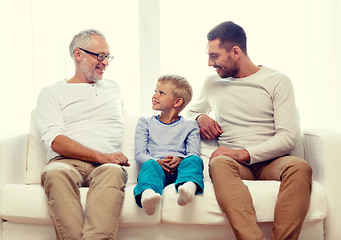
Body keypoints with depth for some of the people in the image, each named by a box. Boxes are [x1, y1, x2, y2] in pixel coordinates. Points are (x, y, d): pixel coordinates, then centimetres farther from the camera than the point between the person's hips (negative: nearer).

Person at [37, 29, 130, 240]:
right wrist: (100, 156, -12)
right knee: (55, 173, -39)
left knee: (112, 172, -37)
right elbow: (55, 141, -1)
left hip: (107, 163, 2)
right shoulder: (51, 93, 15)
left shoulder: (114, 88, 31)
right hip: (67, 161, -1)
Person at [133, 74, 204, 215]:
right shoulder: (145, 123, 24)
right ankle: (147, 194, -69)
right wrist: (158, 162, -11)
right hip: (156, 166, 0)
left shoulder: (189, 126, 23)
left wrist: (180, 160, -15)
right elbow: (139, 154, 11)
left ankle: (188, 187, -66)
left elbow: (193, 153, 9)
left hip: (178, 169, 1)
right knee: (150, 165, -36)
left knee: (194, 160, -32)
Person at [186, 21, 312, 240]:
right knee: (219, 164, -36)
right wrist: (200, 118, 10)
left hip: (270, 162, -1)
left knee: (300, 167, -36)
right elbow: (191, 112, 36)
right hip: (235, 163, 1)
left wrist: (245, 153, -17)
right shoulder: (213, 83, 19)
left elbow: (288, 137, -3)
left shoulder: (277, 81, 6)